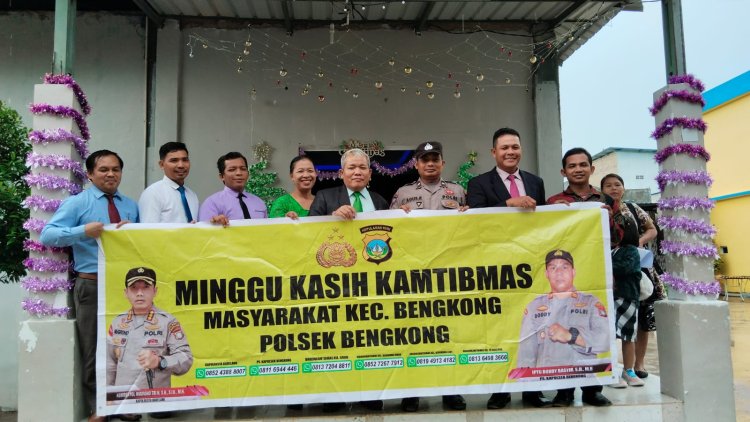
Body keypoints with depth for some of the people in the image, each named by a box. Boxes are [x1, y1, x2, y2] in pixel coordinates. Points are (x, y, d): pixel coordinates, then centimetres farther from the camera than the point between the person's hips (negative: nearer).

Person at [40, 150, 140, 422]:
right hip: (91, 285, -4)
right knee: (93, 348, 7)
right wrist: (84, 230, -25)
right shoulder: (77, 203, -2)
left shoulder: (132, 206, 12)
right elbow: (46, 235, -11)